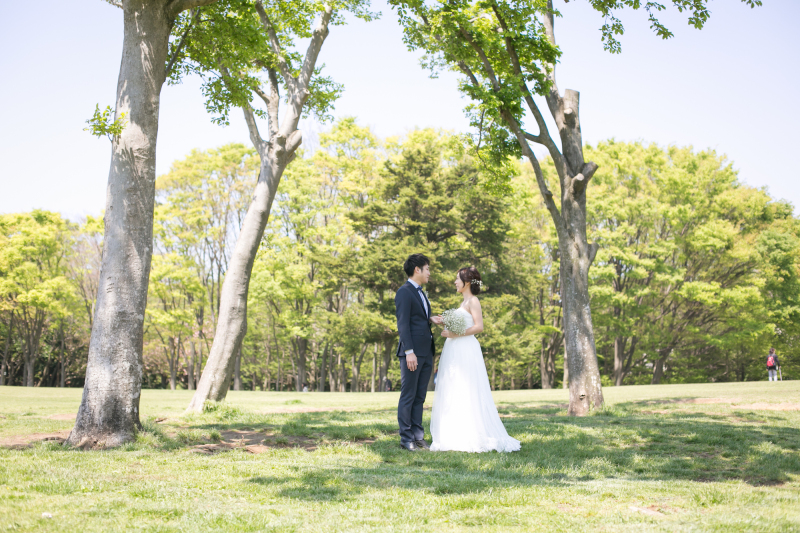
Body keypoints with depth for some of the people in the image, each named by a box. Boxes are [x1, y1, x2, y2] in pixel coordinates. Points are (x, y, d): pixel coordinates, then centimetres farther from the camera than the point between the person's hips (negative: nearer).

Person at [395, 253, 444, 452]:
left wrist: (431, 319, 4)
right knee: (408, 396, -2)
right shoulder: (404, 292, -9)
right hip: (412, 352, -9)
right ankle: (406, 439, 2)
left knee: (420, 397, 10)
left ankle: (418, 437, 15)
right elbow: (403, 323, -15)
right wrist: (409, 352, -20)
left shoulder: (420, 293, 20)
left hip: (426, 352, 9)